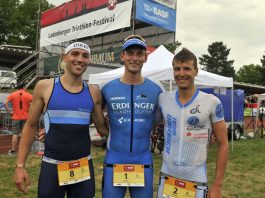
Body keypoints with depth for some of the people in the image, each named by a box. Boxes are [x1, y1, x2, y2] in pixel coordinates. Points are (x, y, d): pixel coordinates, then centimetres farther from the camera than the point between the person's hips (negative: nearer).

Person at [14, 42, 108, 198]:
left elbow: (102, 128, 11)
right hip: (51, 167, -2)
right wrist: (20, 165, 0)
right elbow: (31, 126, 2)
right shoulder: (44, 87, -4)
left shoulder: (94, 92, 1)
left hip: (84, 167, 2)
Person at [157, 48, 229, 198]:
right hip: (167, 177, 3)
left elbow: (223, 145, -6)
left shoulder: (211, 102, -10)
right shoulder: (163, 99, -1)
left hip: (196, 180, -3)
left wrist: (218, 185, -7)